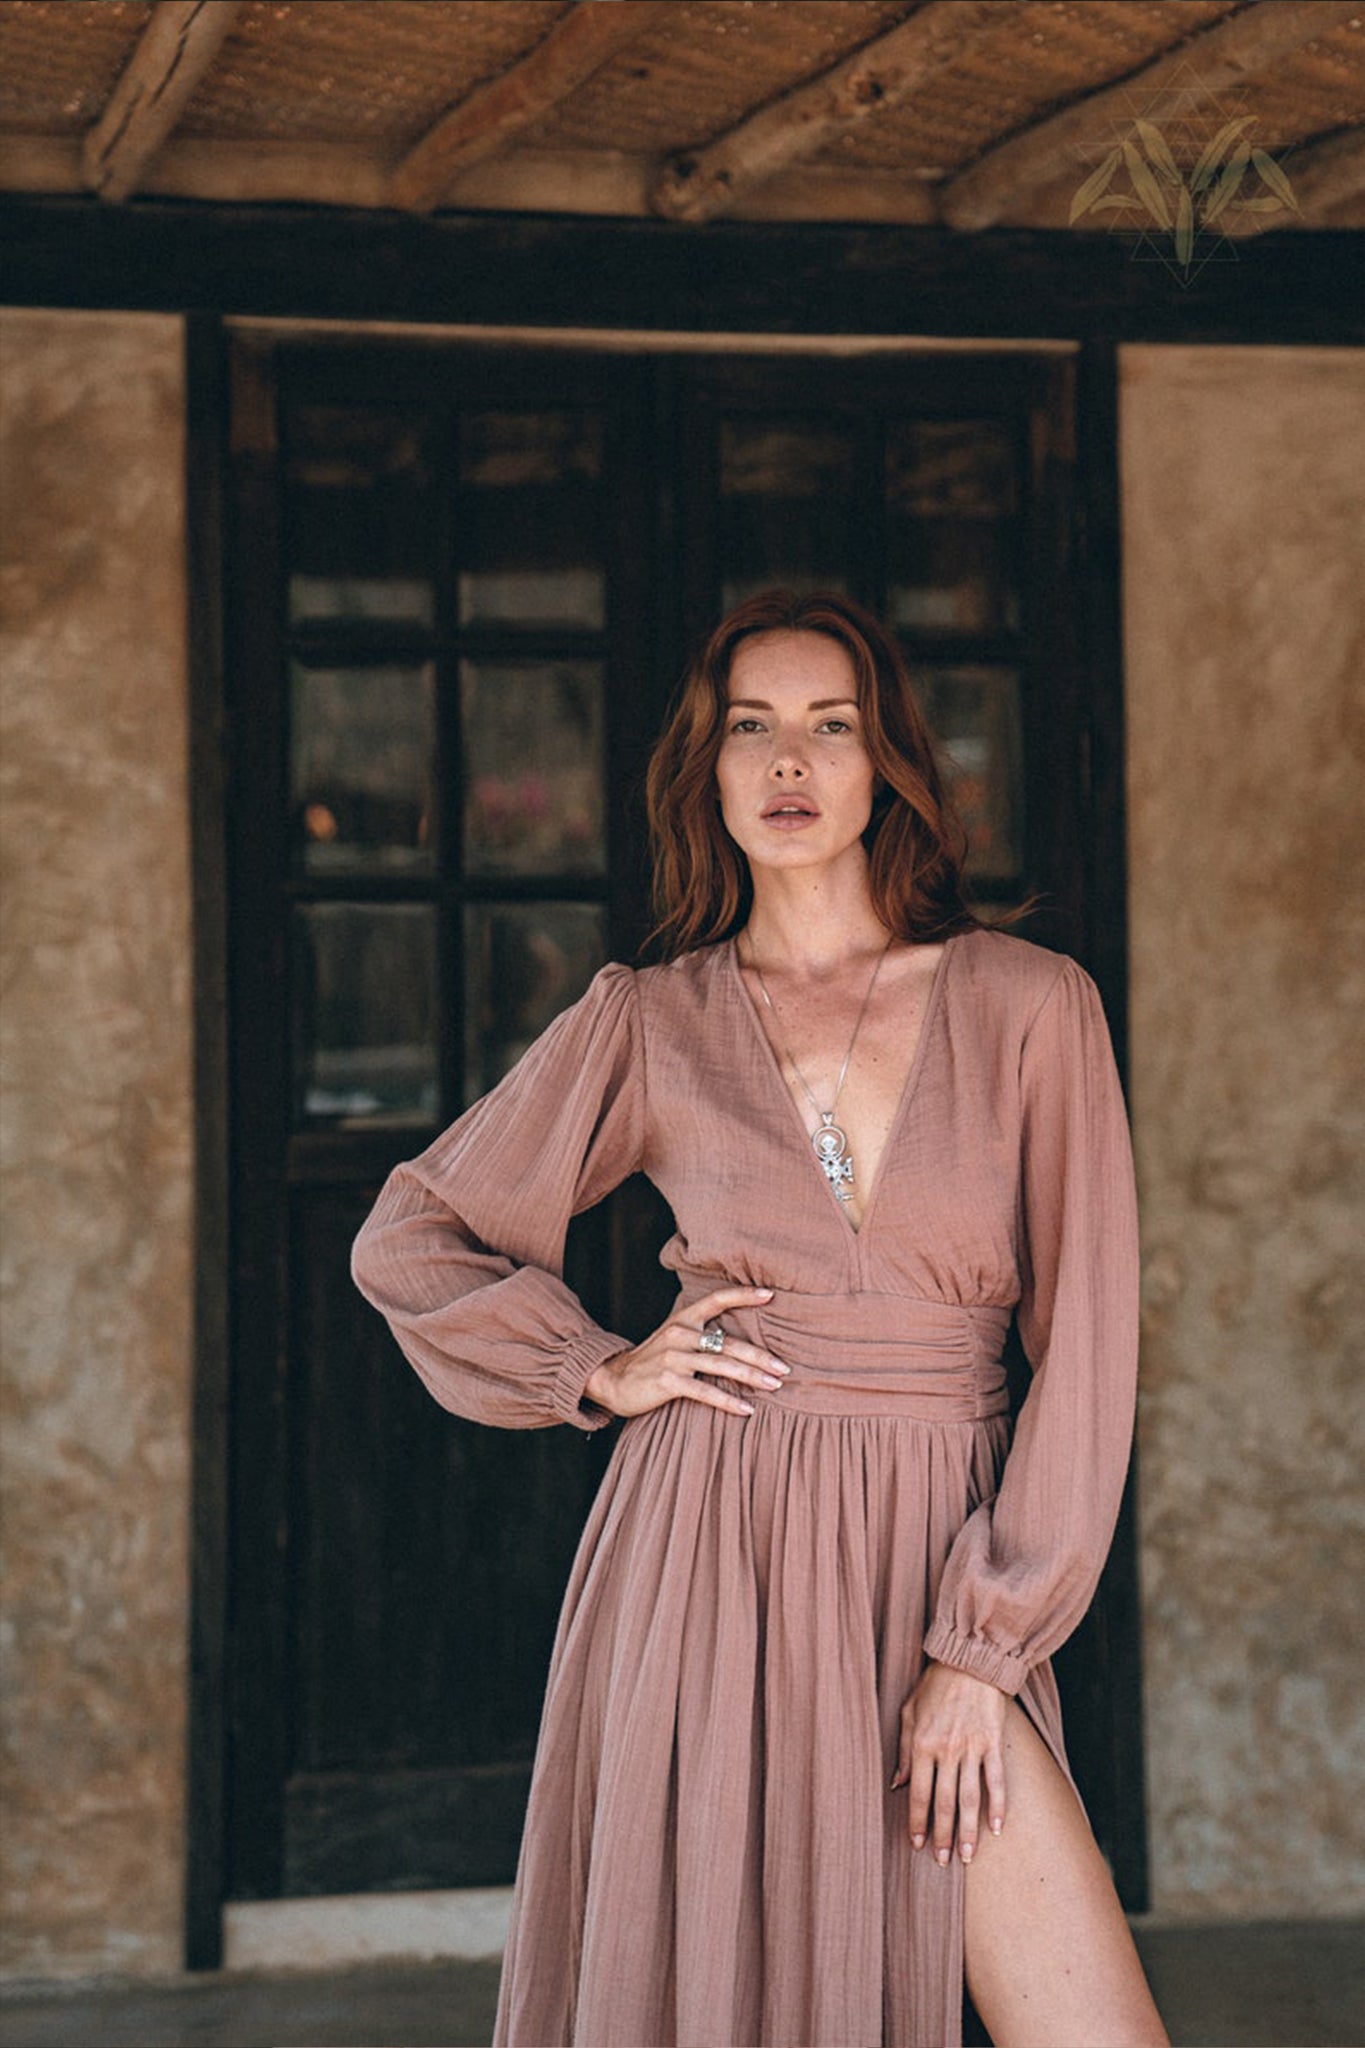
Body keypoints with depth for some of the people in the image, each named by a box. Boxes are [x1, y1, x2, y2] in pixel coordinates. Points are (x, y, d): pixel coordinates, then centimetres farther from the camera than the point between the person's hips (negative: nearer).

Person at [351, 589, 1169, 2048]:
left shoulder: (1029, 1007, 3)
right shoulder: (646, 1025, 6)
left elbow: (1082, 1342, 0)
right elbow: (408, 1241, 16)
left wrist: (980, 1649, -6)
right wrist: (599, 1372, 2)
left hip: (941, 1571, 0)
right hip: (706, 1551, 0)